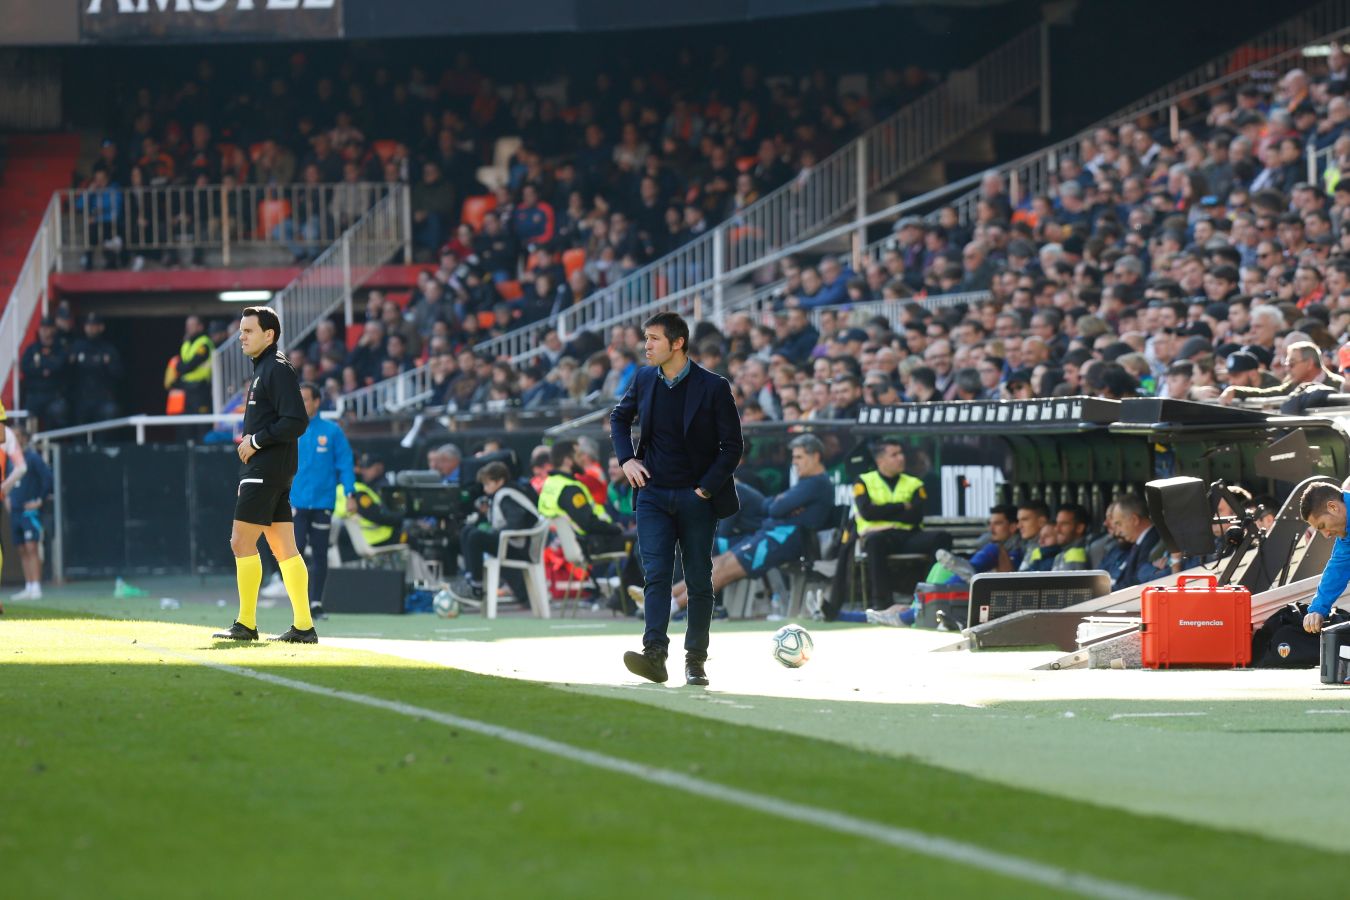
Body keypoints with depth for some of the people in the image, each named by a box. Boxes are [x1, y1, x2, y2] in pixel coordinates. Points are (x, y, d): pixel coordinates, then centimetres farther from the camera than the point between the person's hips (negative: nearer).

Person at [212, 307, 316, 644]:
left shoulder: (278, 369, -12)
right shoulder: (263, 369, 18)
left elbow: (296, 422, -21)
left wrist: (257, 440, -15)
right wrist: (250, 440, 13)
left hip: (265, 470, -10)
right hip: (269, 472, 10)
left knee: (241, 542, -7)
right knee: (284, 550, 7)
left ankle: (246, 624, -5)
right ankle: (303, 626, 5)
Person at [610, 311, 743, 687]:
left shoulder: (713, 387, -10)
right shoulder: (644, 379, 4)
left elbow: (733, 445, -5)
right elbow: (619, 417, 23)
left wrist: (706, 488, -11)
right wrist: (626, 458, 7)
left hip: (697, 498, -2)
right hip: (653, 494, 3)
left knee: (699, 580, 4)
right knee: (655, 575, -11)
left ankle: (696, 660, 12)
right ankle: (654, 654, -22)